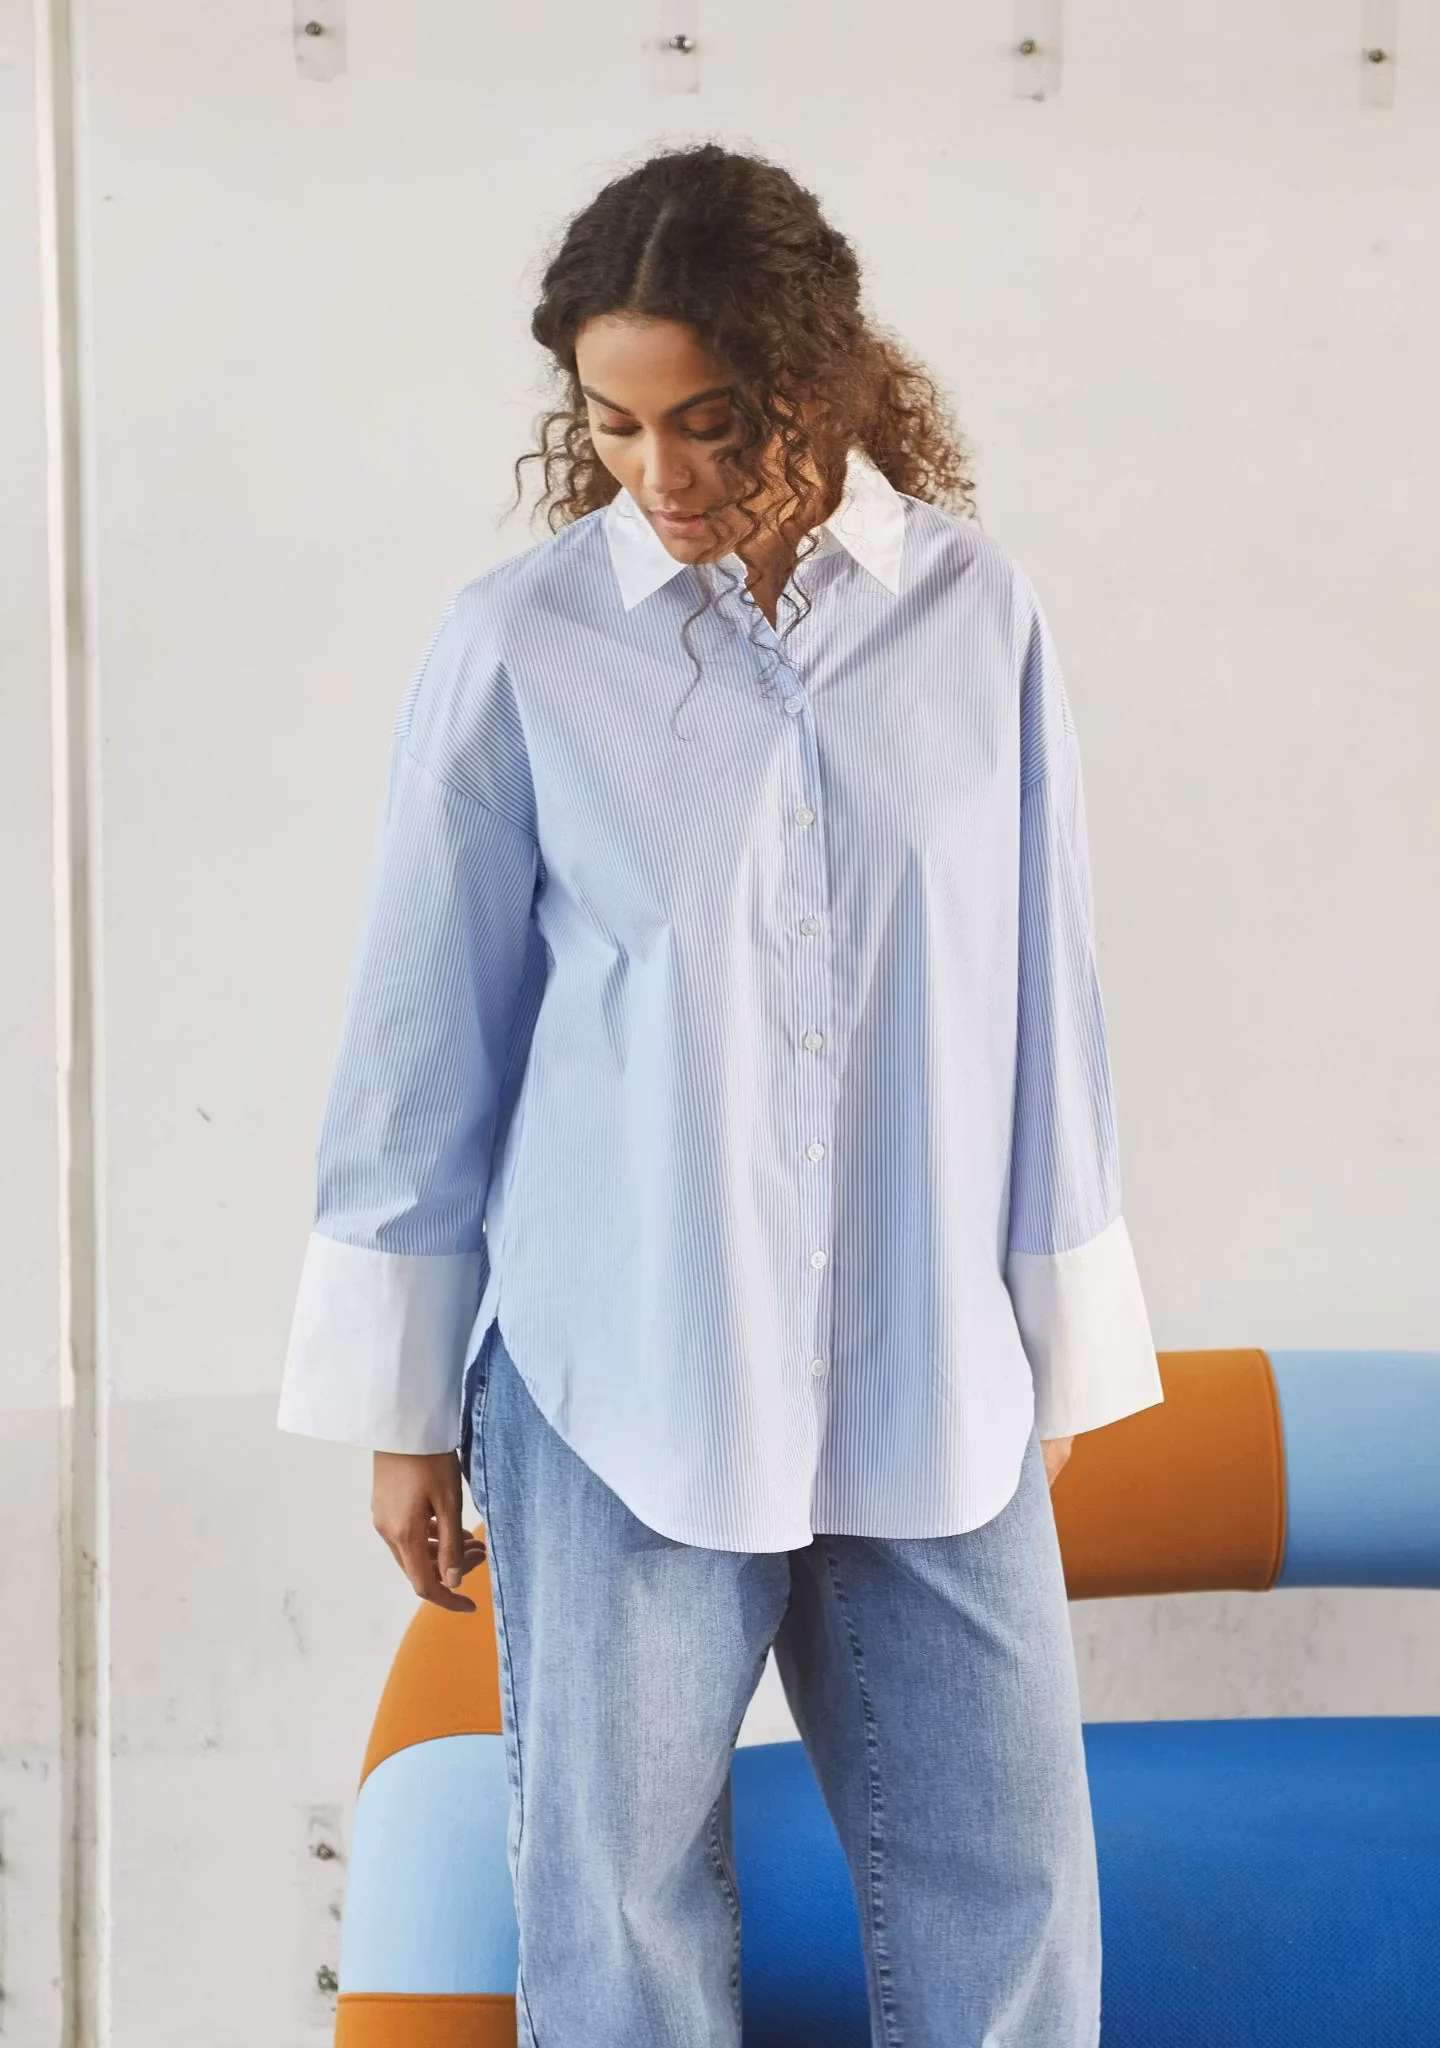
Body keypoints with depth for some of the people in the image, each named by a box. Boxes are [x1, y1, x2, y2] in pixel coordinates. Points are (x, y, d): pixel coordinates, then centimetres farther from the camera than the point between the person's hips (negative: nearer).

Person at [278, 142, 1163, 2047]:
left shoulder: (980, 621, -1)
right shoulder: (519, 651, -6)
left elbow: (1042, 1013, 6)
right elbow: (425, 1046, 0)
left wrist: (1058, 1365, 9)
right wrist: (406, 1410, 4)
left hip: (936, 1399, 2)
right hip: (620, 1394, -1)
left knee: (1008, 1893, 7)